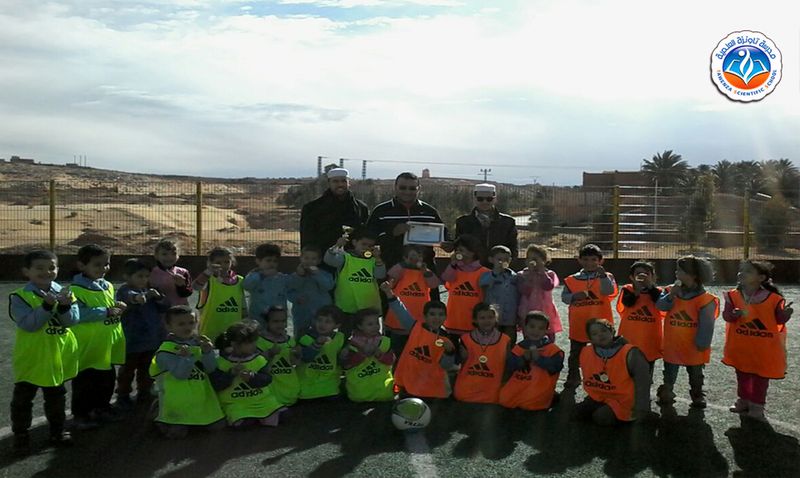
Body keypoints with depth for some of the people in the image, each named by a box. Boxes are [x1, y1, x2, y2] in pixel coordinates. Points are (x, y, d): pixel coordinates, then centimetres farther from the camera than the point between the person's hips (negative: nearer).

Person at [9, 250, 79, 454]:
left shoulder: (63, 292, -1)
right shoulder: (20, 297, -13)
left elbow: (72, 321, -8)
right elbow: (28, 324, -23)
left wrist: (64, 306, -27)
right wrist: (47, 305, -32)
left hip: (58, 358, 4)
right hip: (31, 359, -4)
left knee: (57, 396, 18)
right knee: (23, 399, 10)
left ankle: (58, 430, 33)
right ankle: (21, 434, 25)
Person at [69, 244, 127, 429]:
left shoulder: (108, 286, 8)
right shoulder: (77, 289, -16)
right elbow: (78, 314, -26)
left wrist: (118, 308, -3)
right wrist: (106, 311, -25)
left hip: (107, 346, 7)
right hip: (87, 347, -7)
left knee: (107, 379, 19)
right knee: (85, 382, 6)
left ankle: (102, 407, 36)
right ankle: (80, 414, 21)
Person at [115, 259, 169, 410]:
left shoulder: (150, 291, 8)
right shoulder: (124, 290, -14)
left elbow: (165, 308, 6)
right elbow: (128, 296, -40)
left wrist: (159, 297, -16)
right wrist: (136, 297, -64)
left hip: (151, 339, 6)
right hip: (131, 341, -6)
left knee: (147, 369, 18)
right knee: (128, 370, 8)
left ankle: (144, 393, 32)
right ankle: (123, 396, 22)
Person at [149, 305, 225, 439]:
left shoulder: (200, 343, 4)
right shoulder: (166, 350, -12)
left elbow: (211, 369, -5)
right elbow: (180, 374, -22)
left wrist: (207, 352, -21)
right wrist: (186, 357, -36)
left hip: (201, 396, 5)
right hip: (178, 401, -5)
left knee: (218, 425, 2)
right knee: (177, 432, -13)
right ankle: (162, 421, 20)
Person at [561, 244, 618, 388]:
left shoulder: (606, 277, -1)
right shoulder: (572, 279, 3)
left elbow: (609, 291, -19)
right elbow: (564, 297, 2)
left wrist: (603, 275, -32)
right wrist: (574, 296, -17)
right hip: (578, 324, 2)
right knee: (575, 353, 14)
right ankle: (573, 378, 29)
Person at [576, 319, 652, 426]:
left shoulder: (630, 354, -20)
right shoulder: (586, 353, -6)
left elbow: (642, 385, -19)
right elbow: (587, 380, 10)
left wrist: (640, 411, -23)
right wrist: (589, 402, 12)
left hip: (623, 401, -6)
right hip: (599, 398, 6)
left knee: (601, 417, -23)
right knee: (580, 411, -9)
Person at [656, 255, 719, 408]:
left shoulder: (704, 298, -16)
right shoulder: (671, 290, -3)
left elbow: (706, 325, -14)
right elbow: (660, 305, -14)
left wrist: (702, 343, -13)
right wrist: (671, 295, -27)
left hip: (692, 347, -3)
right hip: (672, 344, 3)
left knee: (695, 374, 16)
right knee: (669, 373, 17)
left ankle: (697, 396, 32)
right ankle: (666, 393, 31)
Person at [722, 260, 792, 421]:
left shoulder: (773, 298, -14)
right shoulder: (734, 295, -8)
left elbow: (779, 320, -5)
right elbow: (727, 316, -11)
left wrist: (785, 315, -26)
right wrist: (733, 314, -32)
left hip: (764, 348, -2)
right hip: (740, 346, 3)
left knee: (761, 378, 10)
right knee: (742, 375, 19)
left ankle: (756, 406, 24)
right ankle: (743, 401, 37)